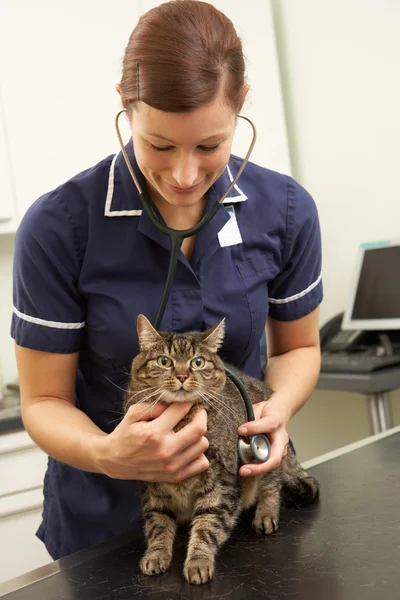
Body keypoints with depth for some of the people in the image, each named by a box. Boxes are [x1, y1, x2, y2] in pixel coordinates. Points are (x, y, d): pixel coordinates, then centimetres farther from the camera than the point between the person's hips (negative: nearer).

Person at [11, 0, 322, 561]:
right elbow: (44, 400, -14)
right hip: (106, 515, -2)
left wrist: (278, 409, -19)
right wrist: (107, 454, -34)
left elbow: (298, 347, 1)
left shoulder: (286, 209, -13)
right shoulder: (58, 226, -22)